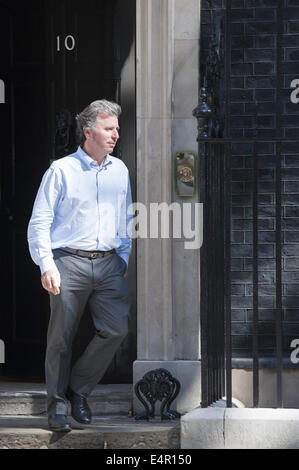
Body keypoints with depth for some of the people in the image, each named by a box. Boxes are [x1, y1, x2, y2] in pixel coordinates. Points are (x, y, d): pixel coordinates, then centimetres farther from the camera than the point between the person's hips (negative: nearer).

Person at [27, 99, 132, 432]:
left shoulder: (119, 171, 14)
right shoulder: (61, 171, -1)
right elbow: (40, 222, -2)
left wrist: (125, 260, 16)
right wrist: (46, 265, -10)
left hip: (109, 264, 4)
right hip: (69, 263, -4)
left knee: (116, 330, -6)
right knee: (61, 337, -1)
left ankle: (79, 390, 12)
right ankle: (57, 404, 11)